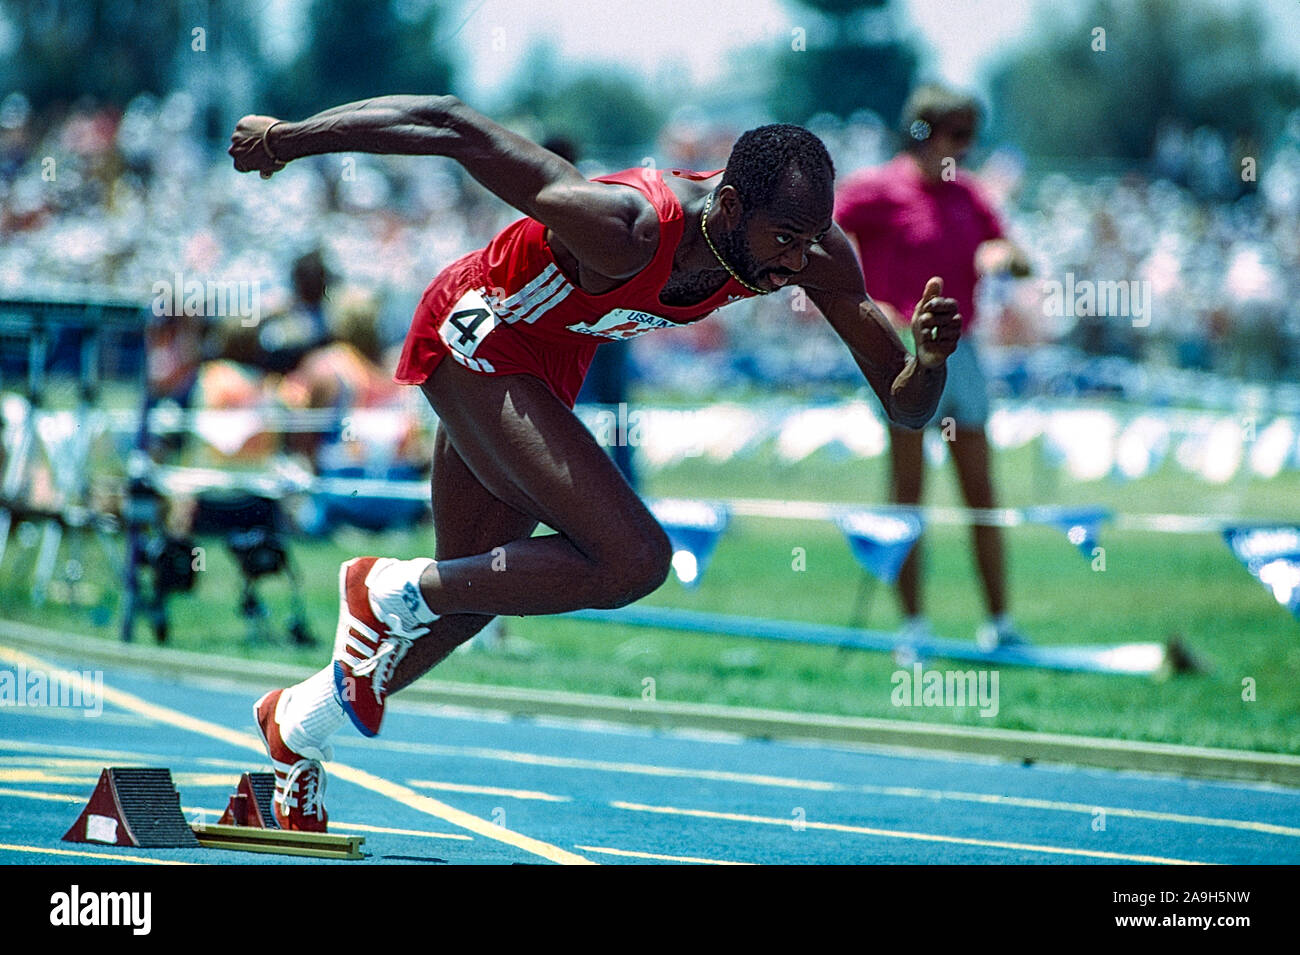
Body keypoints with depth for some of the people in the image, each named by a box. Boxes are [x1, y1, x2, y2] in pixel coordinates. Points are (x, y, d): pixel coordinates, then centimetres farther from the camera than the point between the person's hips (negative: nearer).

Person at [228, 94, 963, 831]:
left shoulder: (815, 252, -20)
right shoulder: (628, 228, -39)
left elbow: (903, 403, -14)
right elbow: (451, 126, -33)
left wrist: (931, 360, -38)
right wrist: (286, 139, -26)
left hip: (549, 359, 8)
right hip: (475, 336, -8)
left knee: (467, 595, 21)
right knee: (635, 560, -23)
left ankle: (299, 724, 45)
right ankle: (394, 593, -4)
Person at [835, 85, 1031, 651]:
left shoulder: (964, 193, 14)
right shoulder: (876, 190, -4)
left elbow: (1021, 264, 21)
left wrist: (1004, 255, -3)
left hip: (960, 350, 6)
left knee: (980, 492, 7)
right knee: (908, 492, -4)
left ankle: (999, 621, 12)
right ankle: (913, 624, -2)